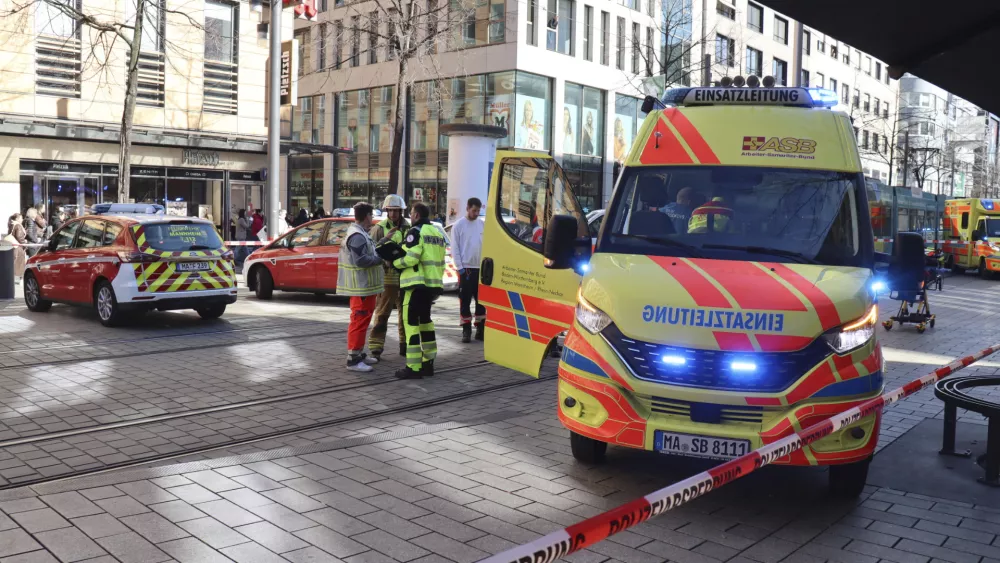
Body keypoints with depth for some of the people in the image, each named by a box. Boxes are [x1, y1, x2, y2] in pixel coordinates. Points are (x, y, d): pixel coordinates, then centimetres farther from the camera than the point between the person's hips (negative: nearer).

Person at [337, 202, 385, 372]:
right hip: (361, 287, -11)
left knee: (361, 320, 18)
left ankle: (359, 354, 28)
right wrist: (381, 258, -16)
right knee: (360, 321, -9)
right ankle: (353, 359, -6)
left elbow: (366, 253, 16)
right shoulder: (358, 236, -20)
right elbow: (360, 260, -26)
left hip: (363, 285, 11)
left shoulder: (359, 233, 15)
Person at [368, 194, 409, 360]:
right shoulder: (379, 228, -4)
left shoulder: (408, 228, 7)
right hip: (387, 277, -4)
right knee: (382, 314, -3)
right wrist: (385, 239, -23)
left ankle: (405, 345, 27)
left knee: (406, 313, 14)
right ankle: (375, 347, 1)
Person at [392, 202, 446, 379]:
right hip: (433, 284, 9)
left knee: (411, 322, -6)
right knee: (425, 319, 19)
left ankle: (414, 368, -9)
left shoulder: (415, 232, -8)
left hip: (417, 284, -9)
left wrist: (394, 262, -3)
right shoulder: (437, 233, 19)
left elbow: (411, 258, -18)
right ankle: (428, 362, 23)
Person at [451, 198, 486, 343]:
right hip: (465, 268, -3)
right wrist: (460, 267, -9)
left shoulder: (483, 224, 6)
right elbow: (454, 249, -4)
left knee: (482, 299, 8)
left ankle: (480, 328, 17)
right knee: (465, 300, 0)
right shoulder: (458, 225, -3)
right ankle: (466, 330, 6)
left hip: (481, 268, 3)